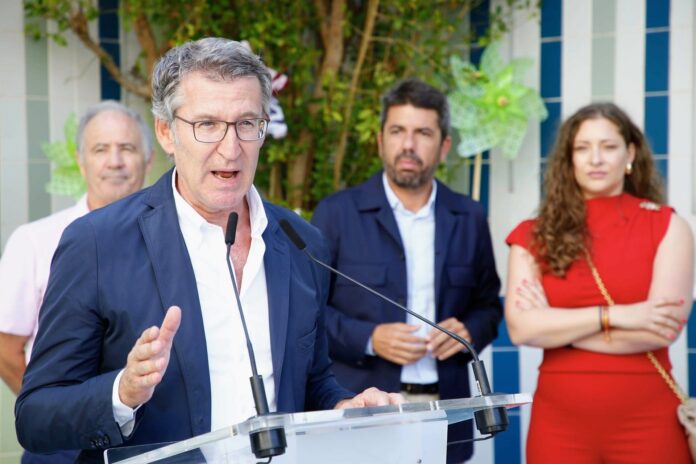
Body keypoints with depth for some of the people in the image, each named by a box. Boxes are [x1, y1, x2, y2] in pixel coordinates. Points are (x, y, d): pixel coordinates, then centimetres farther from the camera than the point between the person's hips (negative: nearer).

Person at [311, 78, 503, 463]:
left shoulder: (469, 219, 9)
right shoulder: (336, 213, -1)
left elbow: (488, 305, 16)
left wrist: (469, 332, -5)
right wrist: (368, 338, -14)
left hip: (444, 413, 3)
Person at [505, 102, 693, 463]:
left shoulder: (666, 226, 0)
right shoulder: (536, 235, 4)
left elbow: (663, 329, -11)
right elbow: (521, 328, -8)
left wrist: (558, 326, -8)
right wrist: (612, 315, -14)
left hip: (646, 421, -1)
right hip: (560, 421, 1)